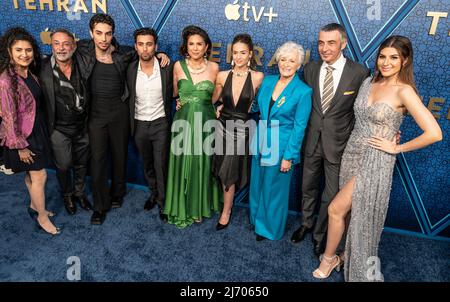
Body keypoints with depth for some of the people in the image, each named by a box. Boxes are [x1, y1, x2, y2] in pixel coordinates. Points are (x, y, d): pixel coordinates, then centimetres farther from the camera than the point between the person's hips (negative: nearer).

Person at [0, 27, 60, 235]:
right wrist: (20, 146, -16)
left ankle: (34, 206, 39)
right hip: (22, 135, -7)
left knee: (32, 173, 21)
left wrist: (43, 130, 13)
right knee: (39, 176, 2)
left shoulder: (30, 73, 0)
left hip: (37, 130, 7)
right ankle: (42, 218, 19)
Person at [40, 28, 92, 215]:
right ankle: (67, 195, 36)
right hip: (59, 128, -2)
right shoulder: (43, 68, -12)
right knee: (63, 165, 6)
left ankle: (79, 193, 42)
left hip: (82, 126, 3)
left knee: (81, 164, 17)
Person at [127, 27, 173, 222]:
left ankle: (163, 202, 20)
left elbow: (172, 94, 2)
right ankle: (153, 193, 40)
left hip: (160, 124, -3)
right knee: (147, 164, 18)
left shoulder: (167, 68, -12)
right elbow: (129, 97, 6)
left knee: (161, 165, 2)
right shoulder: (130, 69, -5)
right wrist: (131, 122, 6)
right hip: (139, 124, 3)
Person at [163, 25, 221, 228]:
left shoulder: (214, 68, 1)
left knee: (203, 165, 9)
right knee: (183, 165, 5)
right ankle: (182, 208, 23)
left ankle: (200, 206, 28)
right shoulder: (178, 66, 1)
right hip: (183, 123, 0)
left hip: (206, 123, 0)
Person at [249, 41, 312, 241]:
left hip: (281, 147, -5)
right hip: (260, 143, 5)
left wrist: (289, 156, -13)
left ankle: (270, 228, 33)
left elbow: (299, 127, -12)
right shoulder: (267, 81, 2)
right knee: (257, 185, 18)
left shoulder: (303, 91, -12)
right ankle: (257, 220, 41)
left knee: (274, 189, 10)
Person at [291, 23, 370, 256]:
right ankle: (306, 223, 45)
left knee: (331, 194, 11)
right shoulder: (310, 69, -1)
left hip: (339, 144, -3)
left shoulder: (359, 72, -11)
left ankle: (319, 234, 33)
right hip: (312, 141, 3)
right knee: (308, 187, 20)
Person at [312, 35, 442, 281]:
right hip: (351, 155, 6)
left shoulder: (404, 91, -15)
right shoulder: (369, 82, 4)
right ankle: (351, 257, 38)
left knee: (335, 209, -4)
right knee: (352, 215, 17)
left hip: (375, 162, -6)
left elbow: (434, 133, -21)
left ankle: (329, 258, 20)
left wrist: (396, 147, -13)